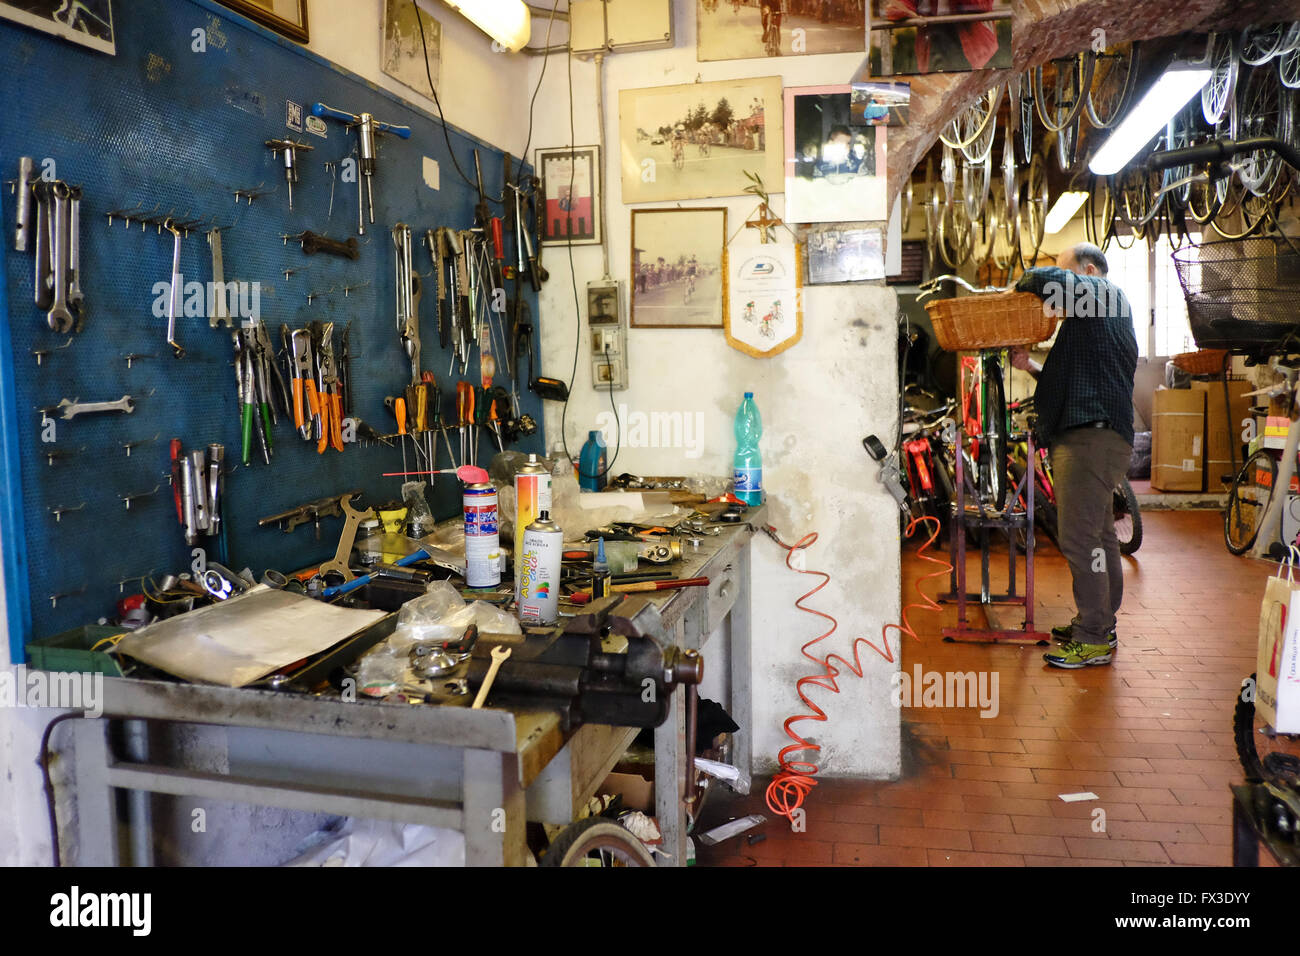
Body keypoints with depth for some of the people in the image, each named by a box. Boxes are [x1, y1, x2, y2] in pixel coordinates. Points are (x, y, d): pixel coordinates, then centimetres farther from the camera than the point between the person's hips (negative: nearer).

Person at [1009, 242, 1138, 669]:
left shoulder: (1105, 294, -2)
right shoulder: (1093, 316, 27)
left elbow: (1047, 280, -20)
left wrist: (1019, 287, 1)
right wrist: (1033, 368, 16)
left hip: (1092, 437, -11)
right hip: (1092, 436, 11)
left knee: (1079, 537, -12)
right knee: (1099, 534, 16)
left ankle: (1092, 640, -8)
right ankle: (1102, 624, 26)